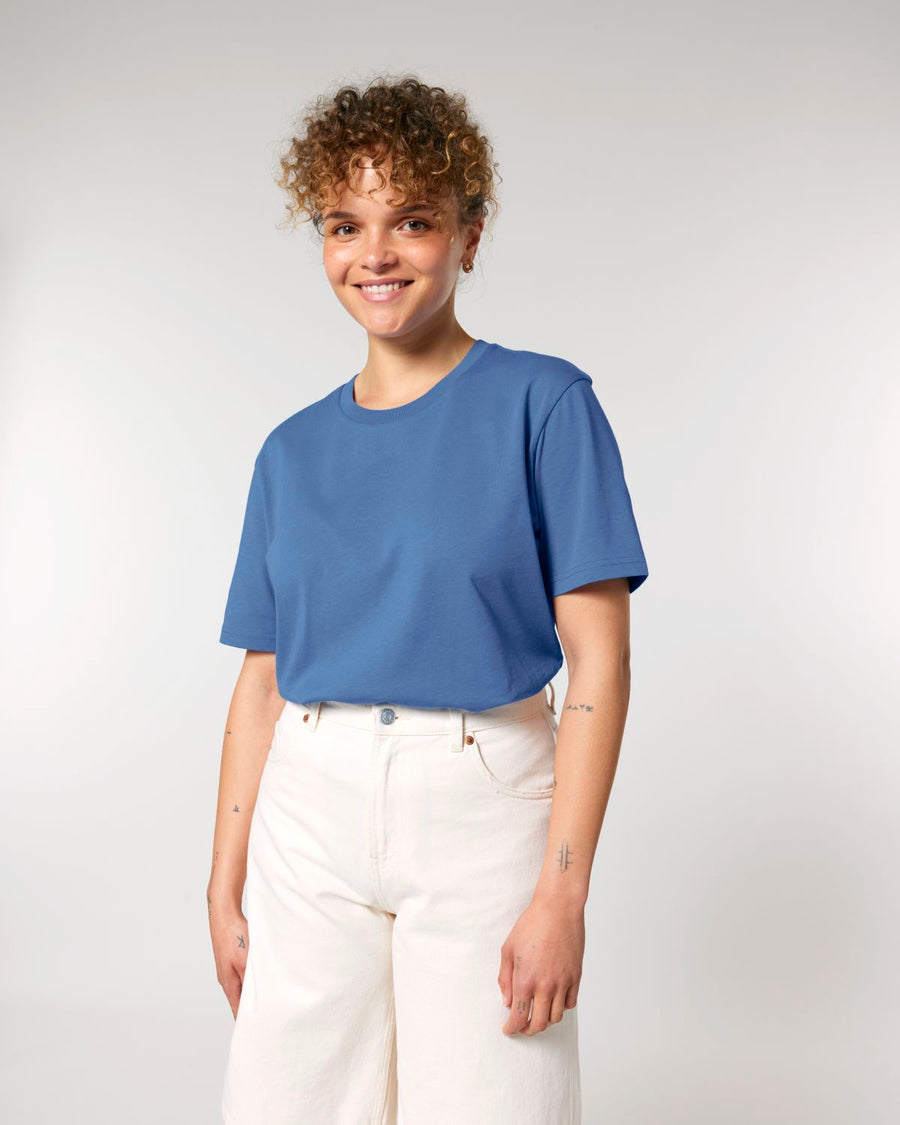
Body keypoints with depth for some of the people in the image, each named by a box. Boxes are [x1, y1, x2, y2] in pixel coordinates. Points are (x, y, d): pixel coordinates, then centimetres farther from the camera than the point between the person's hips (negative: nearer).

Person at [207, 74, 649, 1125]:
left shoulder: (543, 403, -3)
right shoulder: (293, 451, 9)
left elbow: (599, 661, -8)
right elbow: (261, 682, 10)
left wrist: (563, 891, -14)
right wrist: (225, 888, 8)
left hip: (481, 808, -3)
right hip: (312, 813, 4)